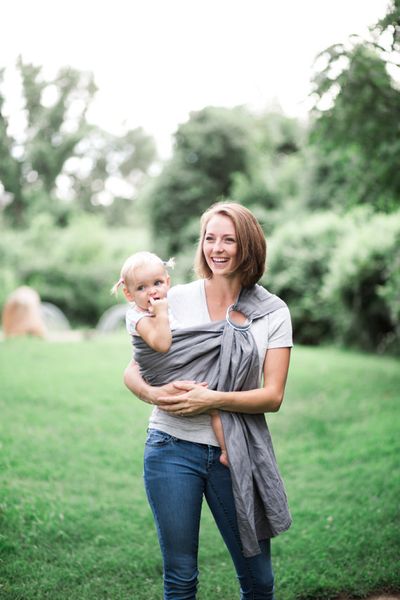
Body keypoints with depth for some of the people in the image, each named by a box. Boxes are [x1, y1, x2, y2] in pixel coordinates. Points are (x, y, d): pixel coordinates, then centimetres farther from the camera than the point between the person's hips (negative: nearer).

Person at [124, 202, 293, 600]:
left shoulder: (273, 313, 1)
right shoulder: (176, 300, 1)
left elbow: (273, 396, -5)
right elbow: (132, 372, 3)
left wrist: (213, 399, -19)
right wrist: (155, 394, -19)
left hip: (236, 454, 1)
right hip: (173, 449, 0)